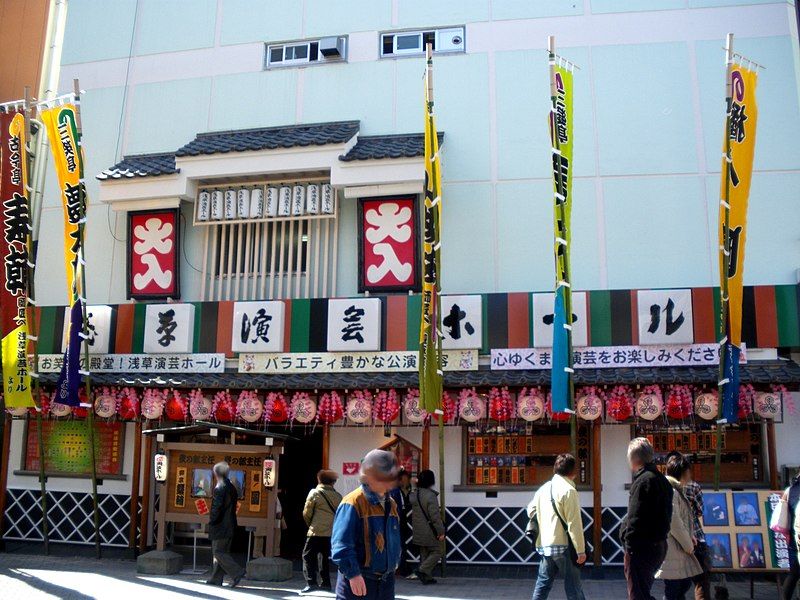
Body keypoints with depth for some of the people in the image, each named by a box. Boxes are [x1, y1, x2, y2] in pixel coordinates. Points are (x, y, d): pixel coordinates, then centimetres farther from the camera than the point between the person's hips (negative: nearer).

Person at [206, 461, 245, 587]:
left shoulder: (219, 488, -16)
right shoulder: (232, 488, 11)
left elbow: (217, 507, -21)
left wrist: (212, 520, -8)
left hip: (220, 526, -9)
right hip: (230, 525, 9)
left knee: (218, 552, -4)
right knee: (223, 552, 13)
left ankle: (237, 572, -11)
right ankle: (216, 579, 18)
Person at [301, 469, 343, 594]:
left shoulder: (315, 493, -3)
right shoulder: (338, 496, 7)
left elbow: (306, 514, -1)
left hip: (316, 532, -4)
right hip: (332, 533, 5)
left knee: (308, 556, 3)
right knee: (326, 557, 16)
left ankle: (311, 583, -6)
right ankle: (325, 583, 17)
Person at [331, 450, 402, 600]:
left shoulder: (391, 504, 10)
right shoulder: (353, 503, -17)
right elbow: (341, 545, -20)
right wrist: (353, 574, -22)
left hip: (386, 580, 8)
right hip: (357, 581, -8)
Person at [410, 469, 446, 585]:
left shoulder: (413, 494, 4)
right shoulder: (431, 495, -19)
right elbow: (435, 515, -19)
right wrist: (441, 531, -14)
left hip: (418, 531, 8)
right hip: (430, 531, -7)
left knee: (424, 554, 15)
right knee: (436, 552, 5)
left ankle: (427, 577, 18)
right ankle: (422, 570, -6)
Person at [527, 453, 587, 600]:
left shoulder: (544, 488, 10)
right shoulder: (568, 490, -12)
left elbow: (531, 511, 18)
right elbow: (574, 523, -15)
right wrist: (581, 550, -12)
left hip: (544, 544, 7)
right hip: (563, 544, -7)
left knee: (543, 583, 13)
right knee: (573, 585, 4)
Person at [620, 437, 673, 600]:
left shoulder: (643, 481, -17)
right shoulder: (662, 480, 13)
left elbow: (635, 519, -19)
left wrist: (629, 547, -14)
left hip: (642, 549, -10)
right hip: (659, 545, 10)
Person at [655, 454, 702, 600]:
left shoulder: (677, 490, 16)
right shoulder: (671, 492, -18)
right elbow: (674, 523, -22)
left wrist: (690, 536, 8)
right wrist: (688, 545, -11)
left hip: (680, 548, 10)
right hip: (672, 549, -10)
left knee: (685, 584, 16)